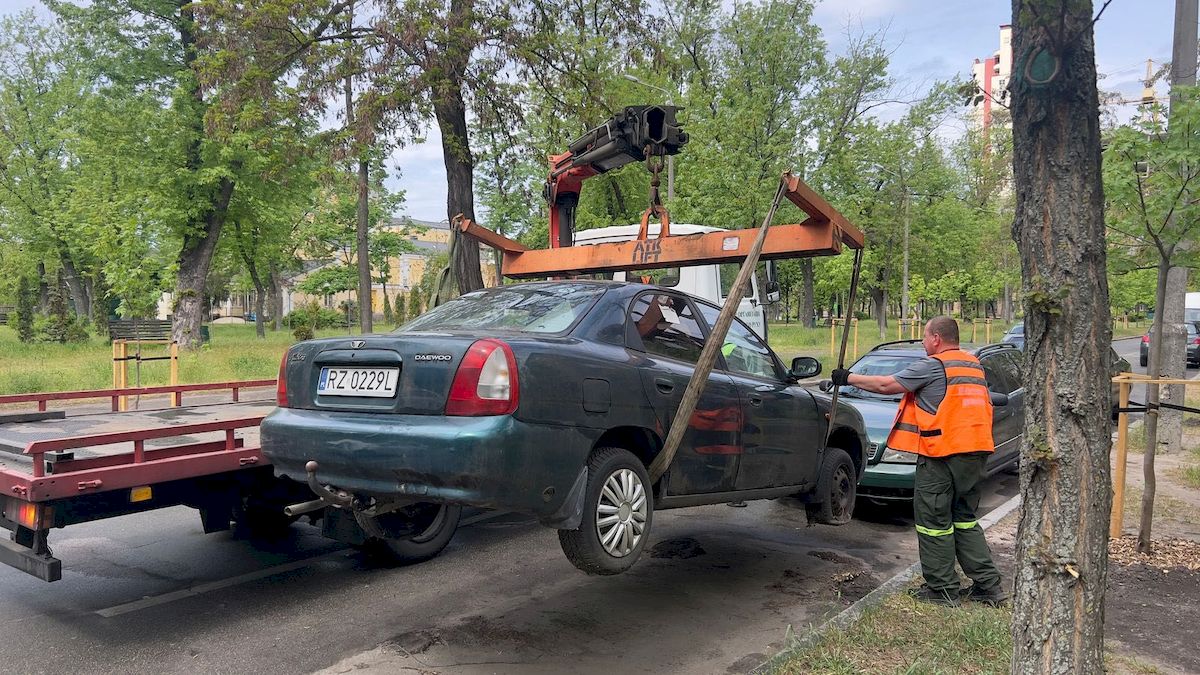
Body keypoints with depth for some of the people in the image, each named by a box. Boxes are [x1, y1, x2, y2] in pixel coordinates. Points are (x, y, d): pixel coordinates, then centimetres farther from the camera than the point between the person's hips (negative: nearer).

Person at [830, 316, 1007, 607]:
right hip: (976, 452, 8)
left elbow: (886, 385, -9)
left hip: (942, 455, -8)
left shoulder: (933, 366, -10)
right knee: (965, 519, 18)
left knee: (934, 520, 2)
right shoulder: (974, 365, 15)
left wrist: (849, 378, 2)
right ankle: (989, 585, 17)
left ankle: (943, 589, 7)